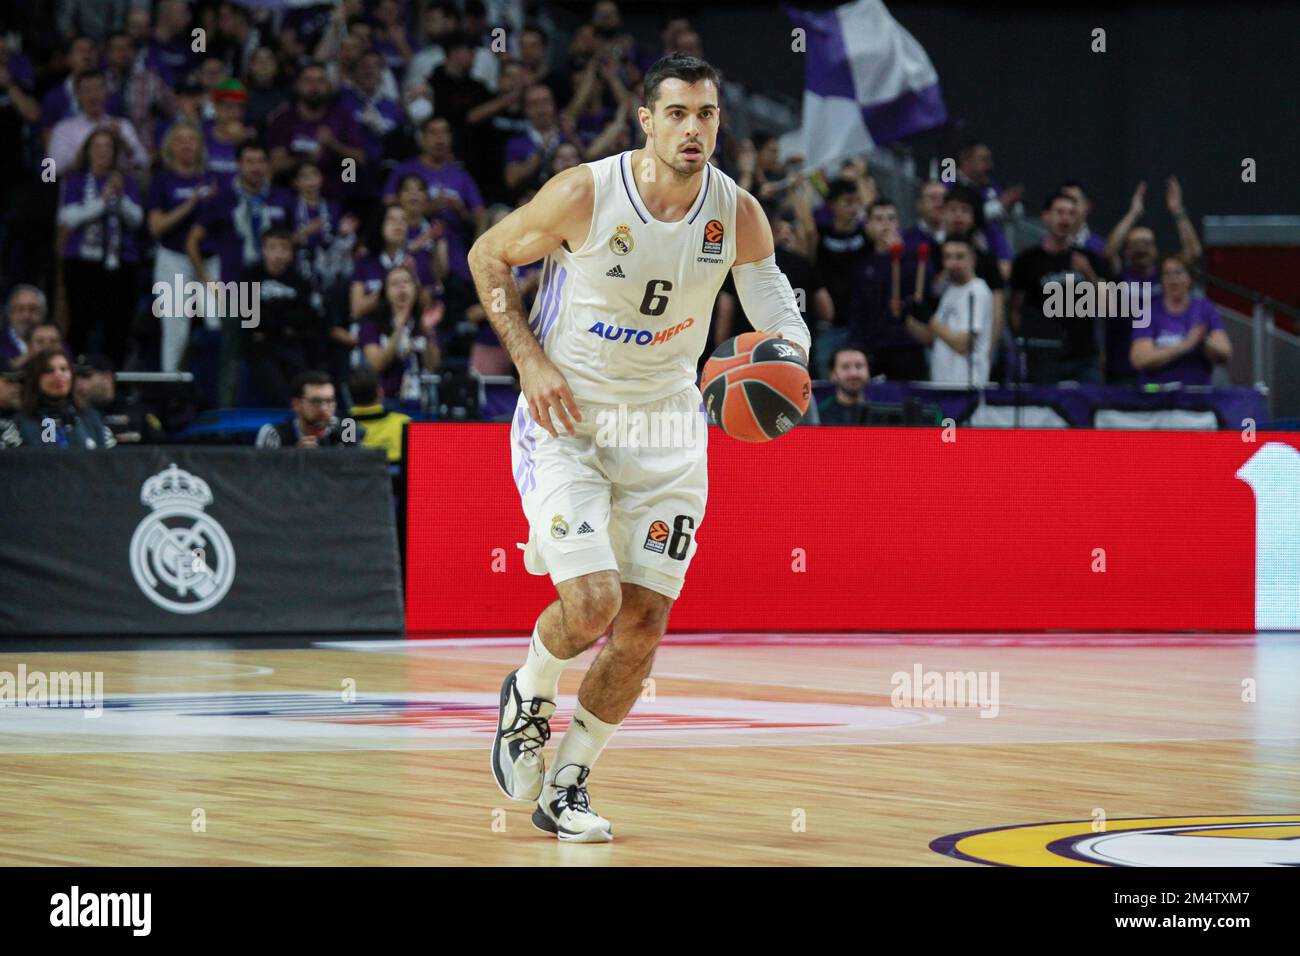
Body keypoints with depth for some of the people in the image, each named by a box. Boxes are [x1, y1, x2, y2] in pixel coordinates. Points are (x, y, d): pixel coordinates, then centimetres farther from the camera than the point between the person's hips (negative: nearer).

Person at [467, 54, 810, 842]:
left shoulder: (737, 214, -8)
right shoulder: (584, 195, -17)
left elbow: (781, 317, 2)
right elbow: (488, 256, -3)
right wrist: (530, 362, -13)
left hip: (665, 424, 4)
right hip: (565, 420, -4)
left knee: (645, 622, 0)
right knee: (591, 600, -19)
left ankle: (570, 783, 18)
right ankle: (528, 696, 15)